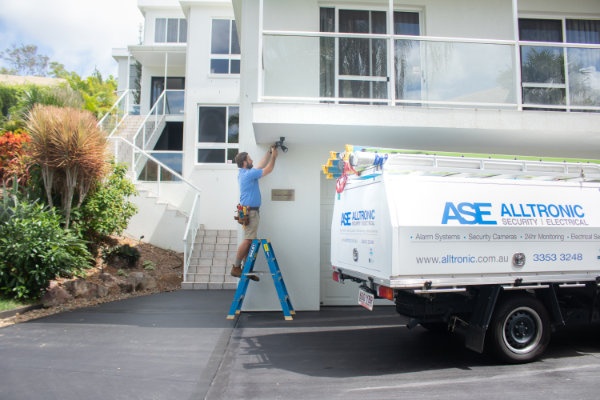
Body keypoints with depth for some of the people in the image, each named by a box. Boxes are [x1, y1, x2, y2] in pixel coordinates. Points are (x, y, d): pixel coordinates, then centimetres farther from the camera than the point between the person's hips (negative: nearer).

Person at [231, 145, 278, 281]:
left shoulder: (245, 172, 14)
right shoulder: (248, 174, -15)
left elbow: (260, 166, 26)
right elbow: (268, 170, -9)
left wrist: (269, 153, 25)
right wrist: (274, 156, 5)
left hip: (250, 210, 10)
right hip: (250, 211, -10)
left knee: (250, 241, 8)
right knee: (248, 240, -11)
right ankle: (236, 268, -7)